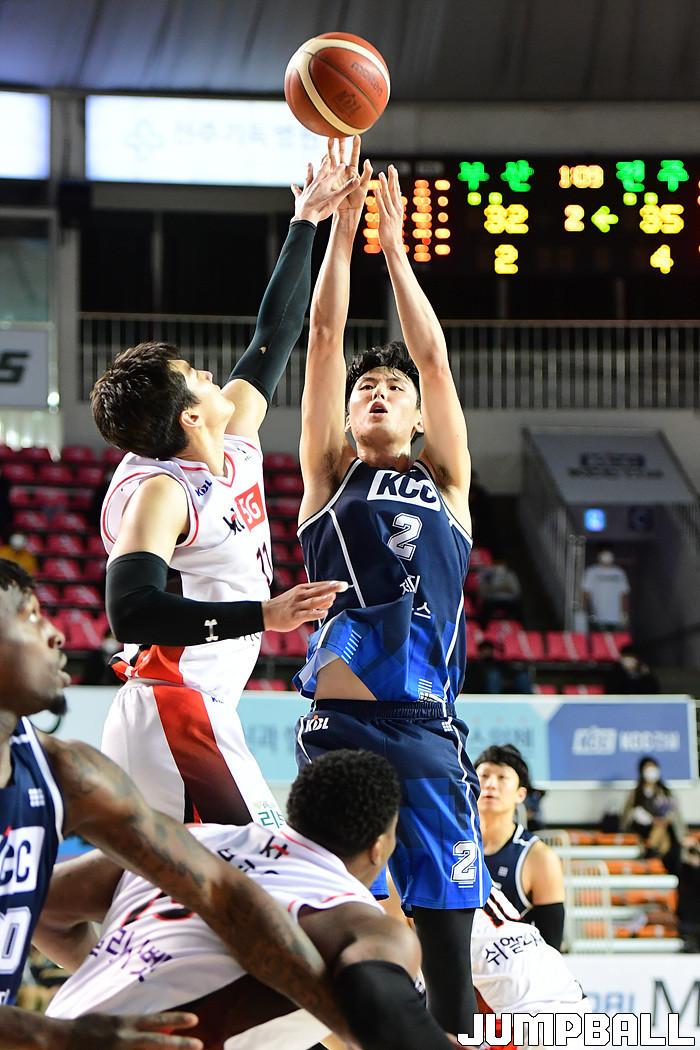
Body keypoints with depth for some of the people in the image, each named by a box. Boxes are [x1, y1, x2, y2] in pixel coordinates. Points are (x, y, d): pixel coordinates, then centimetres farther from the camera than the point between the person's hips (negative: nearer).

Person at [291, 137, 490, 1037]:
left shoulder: (445, 484, 17)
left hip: (427, 729, 1)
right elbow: (324, 340, 9)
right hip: (338, 725, -1)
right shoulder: (328, 479, 15)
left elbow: (434, 357, 12)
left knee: (445, 922, -1)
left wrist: (394, 246, 12)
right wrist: (340, 228, 6)